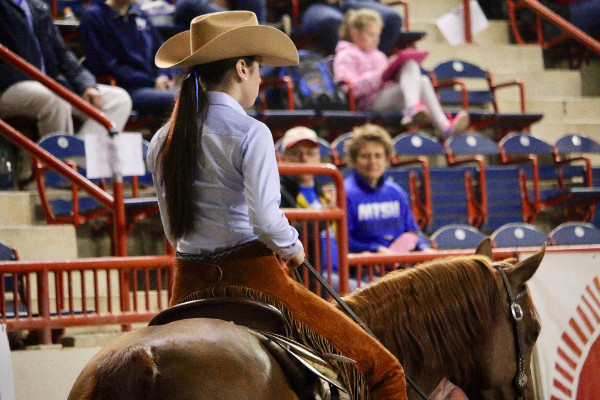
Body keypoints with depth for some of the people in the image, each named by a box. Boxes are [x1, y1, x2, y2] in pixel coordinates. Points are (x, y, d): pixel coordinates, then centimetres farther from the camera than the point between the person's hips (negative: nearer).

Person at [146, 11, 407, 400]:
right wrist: (293, 249, -2)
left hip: (188, 286, 7)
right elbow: (266, 219, -21)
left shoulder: (162, 141, 8)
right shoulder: (251, 134, -12)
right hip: (252, 277, -7)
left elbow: (173, 231, 14)